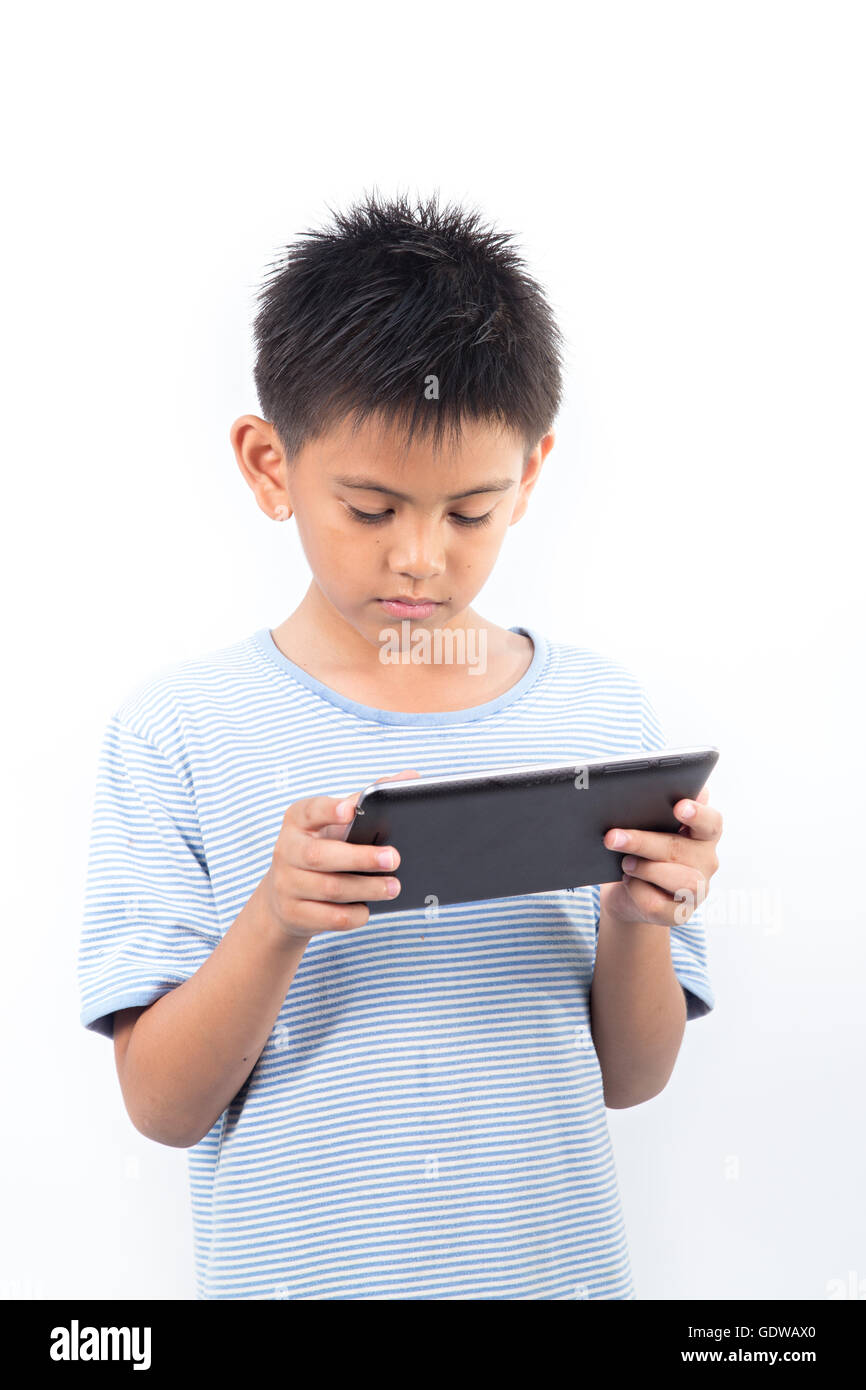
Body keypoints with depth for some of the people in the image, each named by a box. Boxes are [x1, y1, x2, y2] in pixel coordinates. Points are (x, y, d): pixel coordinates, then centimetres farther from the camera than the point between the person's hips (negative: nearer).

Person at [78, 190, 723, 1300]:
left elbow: (627, 1080, -1)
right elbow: (163, 1107, -11)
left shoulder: (603, 713, -5)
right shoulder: (177, 731, -12)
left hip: (557, 1266, 2)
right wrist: (277, 919, -26)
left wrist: (636, 922, -19)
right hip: (293, 1271, -2)